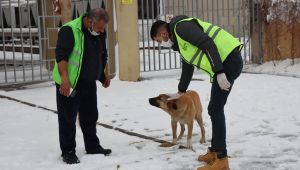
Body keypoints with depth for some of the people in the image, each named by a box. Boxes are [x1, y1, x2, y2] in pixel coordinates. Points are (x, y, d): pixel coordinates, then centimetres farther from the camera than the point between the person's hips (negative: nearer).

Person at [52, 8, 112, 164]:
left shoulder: (100, 33, 4)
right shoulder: (69, 30, -21)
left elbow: (102, 55, 19)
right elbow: (61, 55, -27)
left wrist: (104, 75, 18)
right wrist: (65, 78, -35)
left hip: (89, 82, 7)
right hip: (68, 84, -7)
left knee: (90, 116, 16)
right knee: (68, 118, 0)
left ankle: (92, 146, 29)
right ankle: (68, 152, 10)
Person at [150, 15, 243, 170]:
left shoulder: (181, 27, -7)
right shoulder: (180, 42, 24)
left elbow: (209, 44, -19)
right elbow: (187, 69, 39)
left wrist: (219, 72, -23)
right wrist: (180, 92, 51)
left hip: (229, 60, -10)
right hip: (227, 63, 10)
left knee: (215, 110, -7)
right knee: (214, 109, 17)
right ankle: (214, 152, 27)